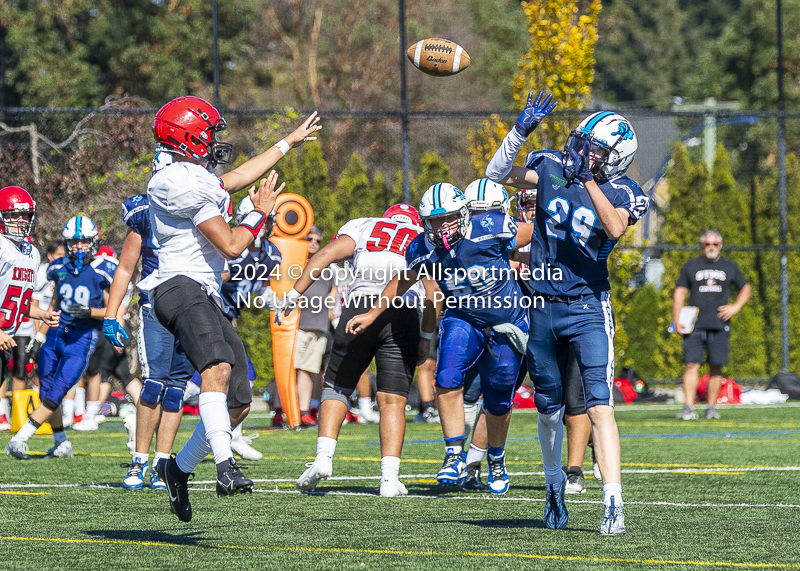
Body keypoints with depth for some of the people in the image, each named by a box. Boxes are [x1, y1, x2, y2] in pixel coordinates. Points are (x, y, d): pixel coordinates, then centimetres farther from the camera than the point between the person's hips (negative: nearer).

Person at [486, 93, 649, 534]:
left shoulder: (622, 193, -4)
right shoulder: (552, 169, 4)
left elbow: (615, 226, -24)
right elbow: (497, 175, 5)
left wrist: (588, 179, -27)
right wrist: (521, 130, -6)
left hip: (588, 308, -4)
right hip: (543, 309, 4)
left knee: (599, 406, -17)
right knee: (549, 410, 15)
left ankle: (613, 505, -22)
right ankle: (554, 488, 37)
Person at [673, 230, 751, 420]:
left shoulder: (729, 267, 14)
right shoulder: (691, 267, 11)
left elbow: (746, 289, 21)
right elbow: (679, 293, 9)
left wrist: (736, 306, 2)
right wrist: (677, 320, -3)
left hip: (720, 325, 1)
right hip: (694, 325, -1)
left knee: (716, 367, 0)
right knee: (692, 365, -10)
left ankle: (711, 406, 8)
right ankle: (689, 408, -14)